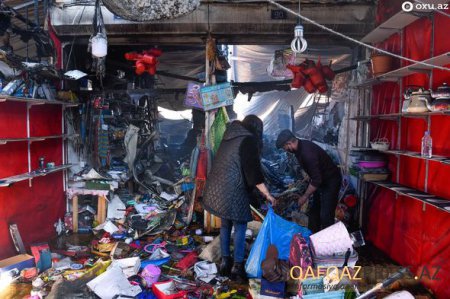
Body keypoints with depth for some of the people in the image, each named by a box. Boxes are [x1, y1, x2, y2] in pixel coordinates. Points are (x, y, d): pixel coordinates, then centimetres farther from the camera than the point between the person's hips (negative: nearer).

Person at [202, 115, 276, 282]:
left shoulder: (229, 137, 15)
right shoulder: (248, 140, -10)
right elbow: (253, 170, -16)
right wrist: (267, 194, -11)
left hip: (216, 188, 8)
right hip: (233, 190, -8)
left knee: (225, 225, 17)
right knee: (240, 227, 4)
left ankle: (225, 262, 24)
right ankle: (237, 267, 7)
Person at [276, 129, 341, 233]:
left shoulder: (307, 152, -33)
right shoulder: (300, 147, -3)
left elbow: (316, 180, -30)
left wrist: (305, 196, -20)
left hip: (331, 181, -10)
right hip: (320, 180, 10)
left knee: (326, 216, -11)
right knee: (314, 211, 14)